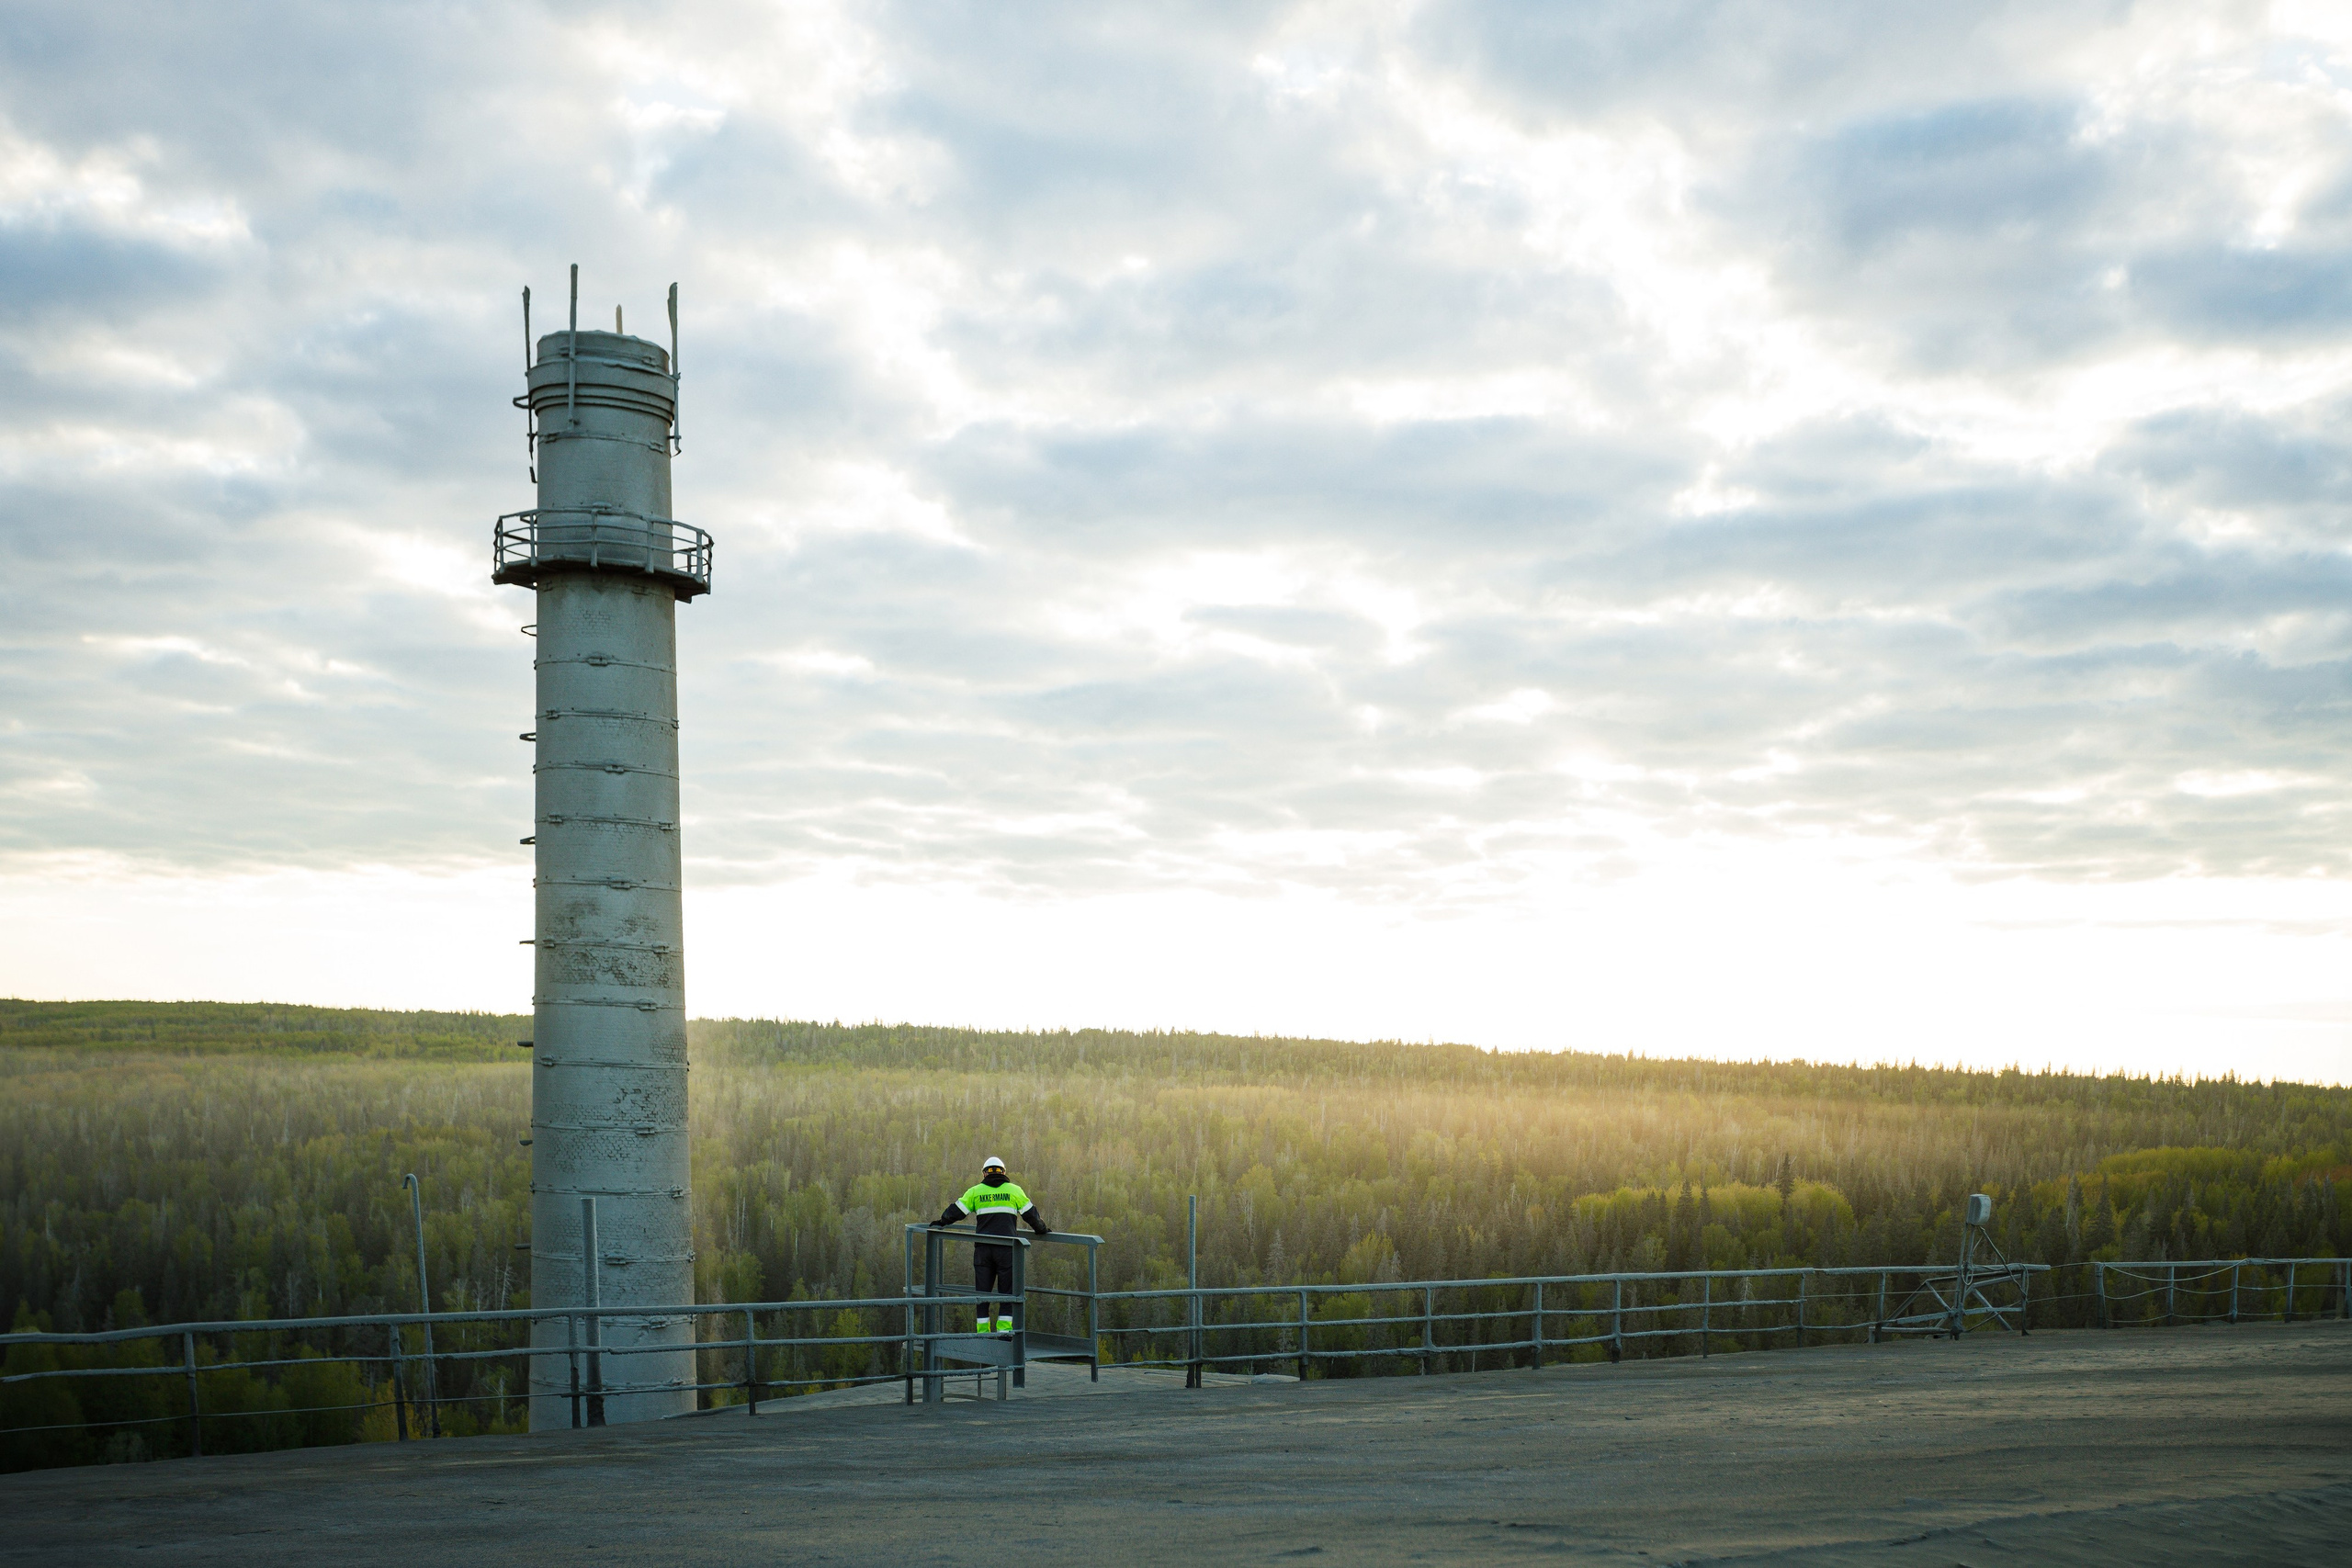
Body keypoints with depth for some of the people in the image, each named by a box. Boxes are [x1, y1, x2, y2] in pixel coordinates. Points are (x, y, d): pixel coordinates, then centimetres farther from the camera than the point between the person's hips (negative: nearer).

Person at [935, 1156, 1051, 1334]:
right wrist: (1042, 1229, 28)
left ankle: (982, 1330, 4)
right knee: (1007, 1290, 4)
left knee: (982, 1291, 7)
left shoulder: (976, 1191, 9)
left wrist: (942, 1221, 28)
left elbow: (956, 1211, 9)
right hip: (1007, 1249, -1)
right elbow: (1030, 1214, 11)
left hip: (983, 1249, 1)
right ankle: (1004, 1327, -5)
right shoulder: (1014, 1190, 8)